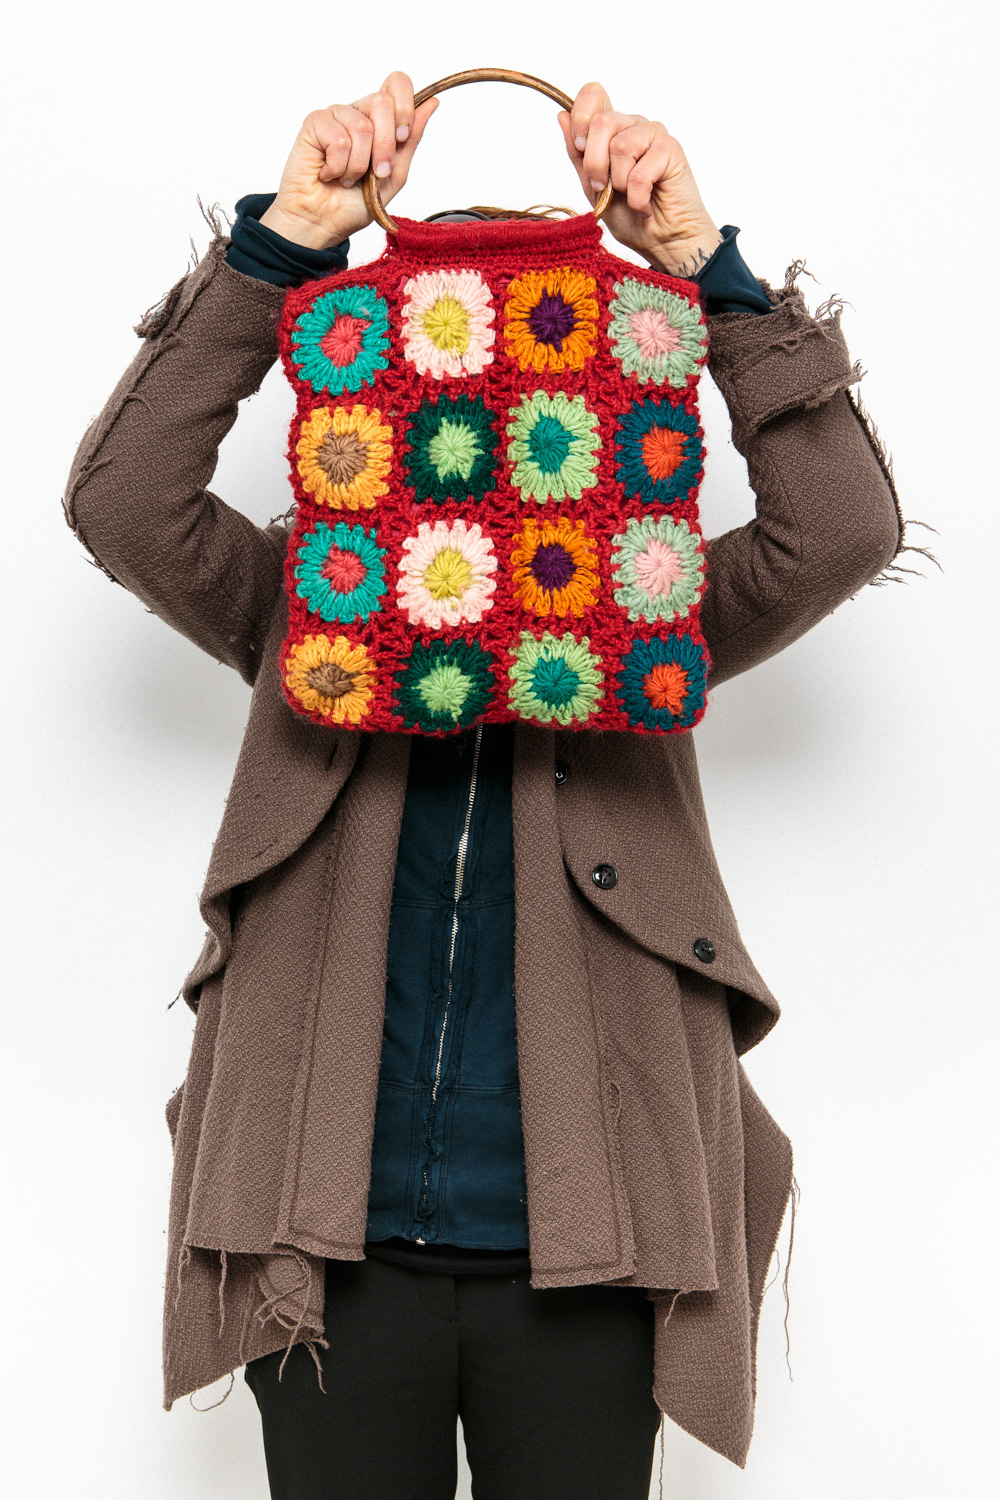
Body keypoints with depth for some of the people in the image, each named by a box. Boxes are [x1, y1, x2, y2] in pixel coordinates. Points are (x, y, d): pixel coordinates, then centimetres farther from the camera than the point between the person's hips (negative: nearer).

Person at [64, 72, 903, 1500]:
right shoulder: (309, 607, 5)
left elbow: (843, 526, -10)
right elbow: (123, 501, -9)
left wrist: (703, 261, -18)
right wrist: (283, 239, -17)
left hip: (584, 1252, 0)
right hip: (335, 1248, 1)